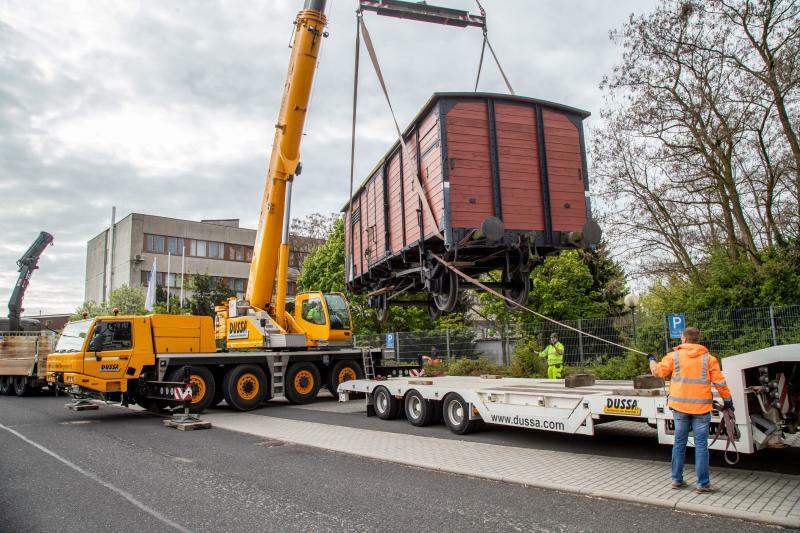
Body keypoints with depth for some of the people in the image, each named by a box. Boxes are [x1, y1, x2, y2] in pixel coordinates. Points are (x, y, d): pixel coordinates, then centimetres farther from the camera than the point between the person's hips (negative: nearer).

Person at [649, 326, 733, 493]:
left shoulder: (674, 356, -1)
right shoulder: (708, 358, 0)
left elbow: (659, 371, 0)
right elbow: (720, 382, -2)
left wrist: (652, 360, 20)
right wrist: (728, 401, 10)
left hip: (680, 406, 1)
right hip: (701, 407, -1)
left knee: (679, 443, 11)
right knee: (701, 445, 3)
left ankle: (677, 479, 16)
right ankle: (703, 483, 3)